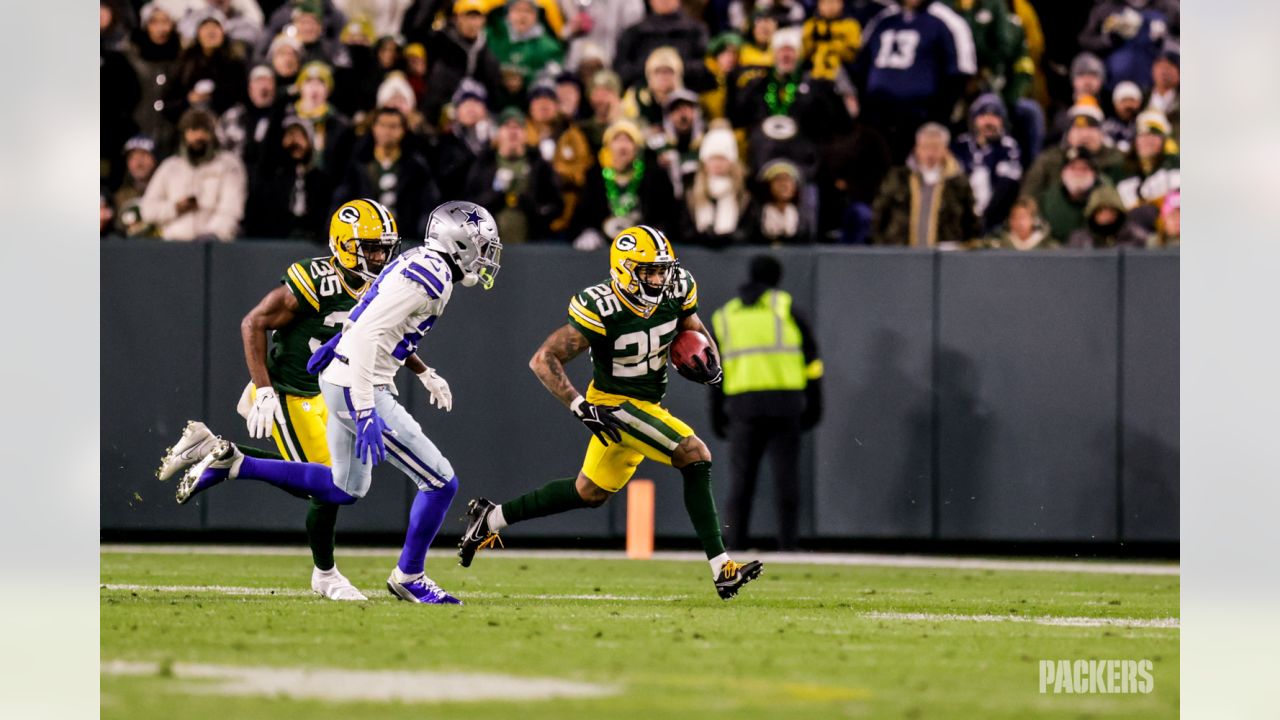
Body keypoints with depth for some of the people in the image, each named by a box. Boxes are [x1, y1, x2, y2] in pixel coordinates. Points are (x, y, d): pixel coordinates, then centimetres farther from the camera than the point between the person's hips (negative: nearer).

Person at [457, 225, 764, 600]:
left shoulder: (677, 292, -8)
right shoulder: (601, 311, -26)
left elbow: (695, 330, 14)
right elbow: (544, 360, -24)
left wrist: (710, 364, -8)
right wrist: (581, 407, -33)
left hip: (648, 406, 8)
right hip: (617, 406, -8)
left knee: (591, 493, 21)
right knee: (695, 456, -20)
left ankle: (489, 519, 33)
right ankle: (721, 569, -18)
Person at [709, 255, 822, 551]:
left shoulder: (723, 316, 15)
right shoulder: (786, 308, 7)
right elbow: (811, 359, 4)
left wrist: (718, 416, 16)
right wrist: (813, 405, 8)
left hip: (742, 406, 2)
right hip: (785, 404, -2)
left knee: (740, 480, 4)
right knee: (786, 479, 2)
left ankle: (735, 545, -2)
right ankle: (787, 546, -4)